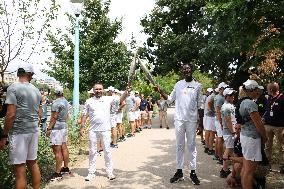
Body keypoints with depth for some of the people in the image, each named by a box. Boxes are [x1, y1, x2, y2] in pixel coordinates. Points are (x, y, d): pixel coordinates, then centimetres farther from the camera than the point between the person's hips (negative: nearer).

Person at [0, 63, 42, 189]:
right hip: (34, 131, 7)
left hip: (19, 132, -6)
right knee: (32, 163, 16)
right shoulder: (36, 90, 9)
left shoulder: (13, 88, -10)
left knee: (19, 169, -1)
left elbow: (11, 114, -15)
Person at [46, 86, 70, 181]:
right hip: (64, 126, 9)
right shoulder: (66, 101, 11)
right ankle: (66, 168, 25)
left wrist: (49, 128, -11)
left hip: (56, 128, -9)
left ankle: (58, 173, -4)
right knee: (64, 148, 15)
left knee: (57, 151, -7)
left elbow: (54, 117, -16)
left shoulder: (56, 102, -14)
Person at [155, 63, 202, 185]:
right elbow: (170, 99, 12)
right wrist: (160, 92, -2)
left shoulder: (197, 86, 3)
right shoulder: (178, 84, 9)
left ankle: (193, 172, 13)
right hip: (179, 119, 2)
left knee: (191, 145, 4)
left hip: (192, 119, -2)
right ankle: (179, 172, 15)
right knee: (179, 145, 7)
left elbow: (200, 105, 3)